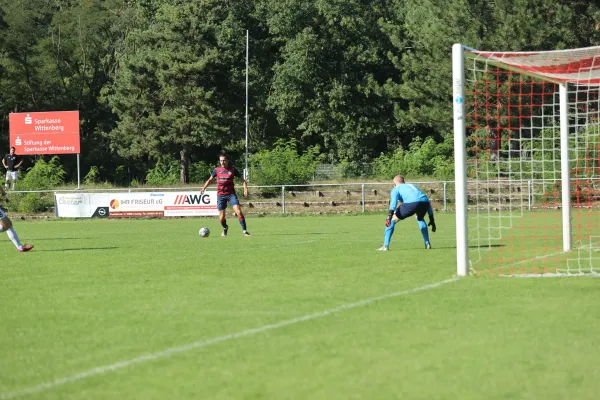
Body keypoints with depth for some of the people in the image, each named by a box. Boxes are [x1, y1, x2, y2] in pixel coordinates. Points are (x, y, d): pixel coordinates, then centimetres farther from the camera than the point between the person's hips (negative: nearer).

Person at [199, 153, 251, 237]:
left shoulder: (233, 169, 0)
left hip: (231, 194, -1)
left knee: (238, 211, -18)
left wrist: (245, 188, -11)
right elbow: (210, 179, 18)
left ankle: (245, 231, -13)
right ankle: (225, 228, 34)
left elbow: (242, 179, 4)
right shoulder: (217, 170, 4)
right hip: (220, 195, 2)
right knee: (222, 217, 1)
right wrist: (203, 188, 6)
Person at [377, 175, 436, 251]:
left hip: (411, 202, -5)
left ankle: (385, 246, 6)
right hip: (424, 201, 5)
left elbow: (394, 200, 1)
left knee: (392, 220, 13)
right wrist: (431, 219, 43)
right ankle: (427, 244, 30)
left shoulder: (396, 189, 25)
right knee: (420, 219, 38)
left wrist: (390, 215, -12)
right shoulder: (412, 185, 41)